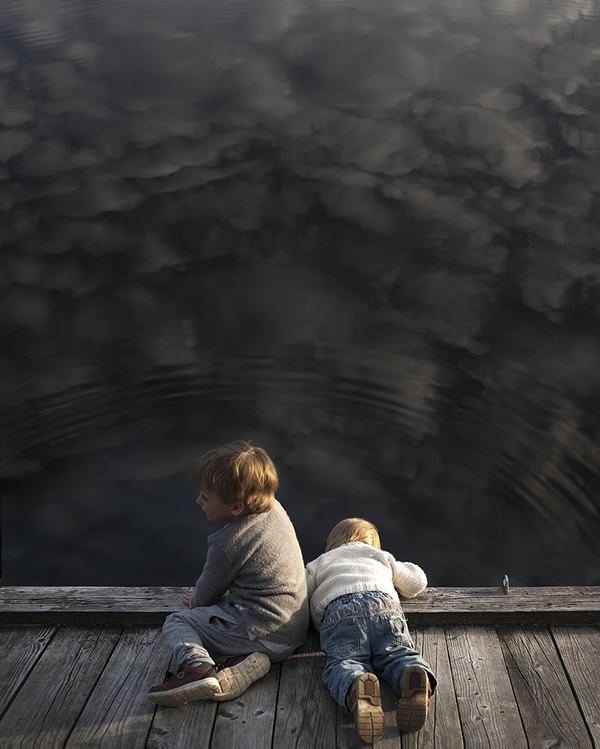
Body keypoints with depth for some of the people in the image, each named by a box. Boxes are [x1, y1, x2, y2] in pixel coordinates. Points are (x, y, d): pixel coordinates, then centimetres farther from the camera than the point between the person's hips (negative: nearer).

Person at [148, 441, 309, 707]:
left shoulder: (226, 545, -20)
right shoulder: (274, 509, 4)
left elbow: (206, 595, -2)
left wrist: (195, 602, 22)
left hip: (262, 633, -8)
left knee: (176, 622, 7)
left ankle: (197, 665, -21)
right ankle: (245, 659, 0)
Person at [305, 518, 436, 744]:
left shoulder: (319, 563, 38)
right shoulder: (382, 556, 42)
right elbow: (417, 583, 48)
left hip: (339, 609, -2)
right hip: (384, 603, 2)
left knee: (343, 661, -16)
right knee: (398, 653, -5)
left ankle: (356, 687, -51)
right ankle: (417, 677, -41)